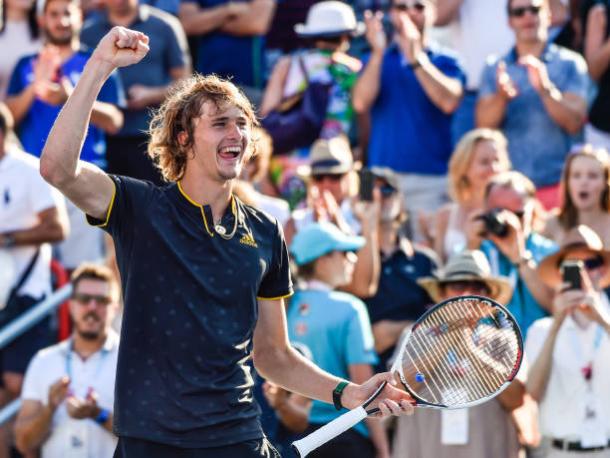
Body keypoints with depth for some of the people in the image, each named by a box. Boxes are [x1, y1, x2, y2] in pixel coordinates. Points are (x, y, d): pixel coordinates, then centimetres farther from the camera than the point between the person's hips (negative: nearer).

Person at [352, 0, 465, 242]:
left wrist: (415, 57, -15)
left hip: (431, 179, -2)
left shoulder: (444, 61, 7)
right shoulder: (377, 60, 13)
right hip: (383, 179, 2)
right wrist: (378, 52, -9)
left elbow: (449, 101, -11)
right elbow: (361, 102, -2)